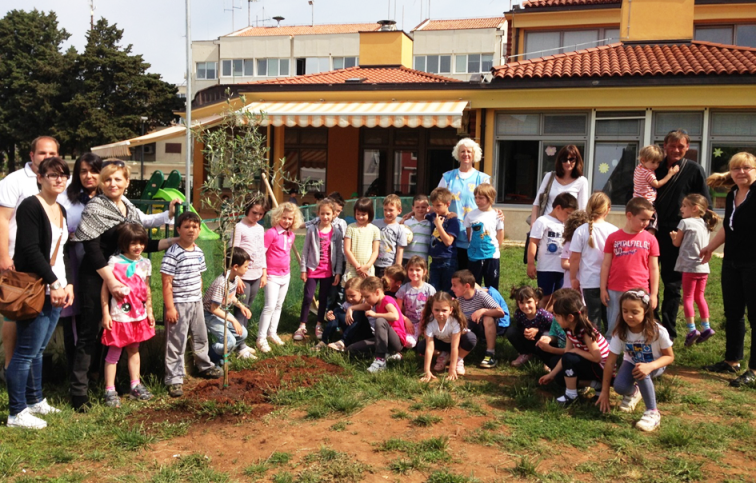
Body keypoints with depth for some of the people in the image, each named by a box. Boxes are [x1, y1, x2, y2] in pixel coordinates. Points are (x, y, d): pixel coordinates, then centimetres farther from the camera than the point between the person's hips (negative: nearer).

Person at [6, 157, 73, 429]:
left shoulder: (61, 210, 15)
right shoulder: (31, 206, -9)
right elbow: (31, 250, -17)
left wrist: (68, 284, 5)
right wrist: (54, 283, -17)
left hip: (55, 291, 8)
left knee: (38, 350, 16)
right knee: (26, 352, -2)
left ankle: (35, 401, 26)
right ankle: (17, 413, 7)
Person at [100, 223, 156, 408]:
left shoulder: (145, 263, 6)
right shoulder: (114, 262, -9)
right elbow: (105, 288, -9)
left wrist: (149, 312, 13)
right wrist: (105, 314, -11)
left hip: (138, 315, 5)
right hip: (119, 315, -5)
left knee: (134, 350, 15)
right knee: (114, 353, 1)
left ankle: (135, 386, 25)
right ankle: (110, 391, 9)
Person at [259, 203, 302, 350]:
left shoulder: (291, 235, 6)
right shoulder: (271, 233, -15)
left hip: (285, 275, 7)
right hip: (272, 275, -7)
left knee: (279, 306, 15)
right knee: (270, 306, -10)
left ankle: (272, 332, 27)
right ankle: (261, 338, -3)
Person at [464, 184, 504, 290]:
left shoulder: (497, 216, -1)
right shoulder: (471, 215, 1)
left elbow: (500, 238, 6)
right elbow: (468, 236, 8)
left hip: (492, 256, -1)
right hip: (474, 257, 1)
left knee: (492, 287, 7)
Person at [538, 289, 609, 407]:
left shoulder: (586, 331, -27)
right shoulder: (570, 330, -3)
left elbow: (597, 357, -28)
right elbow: (566, 354, 0)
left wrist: (576, 350, -19)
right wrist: (551, 374, 0)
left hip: (603, 368, -9)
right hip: (590, 365, 9)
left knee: (569, 358, -28)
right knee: (560, 377, 3)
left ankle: (571, 394, -11)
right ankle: (596, 384, 1)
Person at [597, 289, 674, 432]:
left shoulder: (658, 331, -29)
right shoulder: (620, 332, -23)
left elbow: (669, 356, -17)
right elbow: (610, 361, -19)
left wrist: (649, 366, -39)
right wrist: (604, 391, -18)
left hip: (655, 365, -2)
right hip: (632, 363, 3)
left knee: (641, 373, -36)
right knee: (620, 387, -25)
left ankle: (652, 412, -19)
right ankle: (633, 393, 13)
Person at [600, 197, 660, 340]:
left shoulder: (650, 239, 2)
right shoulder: (613, 238, 1)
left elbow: (654, 268, 5)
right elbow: (606, 265, 4)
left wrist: (653, 294, 3)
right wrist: (603, 289, 1)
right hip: (615, 292, 0)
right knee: (613, 328, 9)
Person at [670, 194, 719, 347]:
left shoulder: (685, 222, -9)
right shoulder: (705, 224, 12)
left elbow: (677, 243, -2)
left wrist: (673, 236, 19)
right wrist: (678, 236, 16)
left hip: (690, 267, -7)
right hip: (704, 267, 7)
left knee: (687, 298, 0)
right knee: (700, 297, 17)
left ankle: (692, 330, -7)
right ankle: (706, 327, 15)